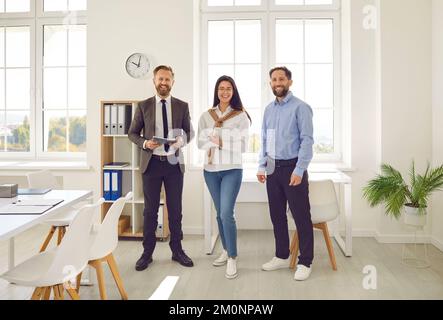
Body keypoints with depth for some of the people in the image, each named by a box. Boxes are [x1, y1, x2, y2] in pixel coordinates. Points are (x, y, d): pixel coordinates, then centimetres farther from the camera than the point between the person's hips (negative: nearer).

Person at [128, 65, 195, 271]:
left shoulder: (182, 106, 5)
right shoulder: (144, 106, 3)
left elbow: (190, 132, 10)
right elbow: (132, 133, 7)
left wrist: (182, 140, -12)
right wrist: (144, 143, -13)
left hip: (174, 163, 1)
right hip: (151, 163, 0)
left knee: (175, 209, 8)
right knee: (150, 210, 7)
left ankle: (177, 250, 22)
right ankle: (147, 252, 19)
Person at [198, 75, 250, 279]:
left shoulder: (241, 116, -2)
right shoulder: (206, 116, 7)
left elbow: (242, 145, -6)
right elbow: (200, 142, 0)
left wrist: (220, 141, -12)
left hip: (232, 170, -4)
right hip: (211, 170, 4)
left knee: (227, 213, -12)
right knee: (220, 213, 14)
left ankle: (232, 258, 0)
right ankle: (226, 251, 29)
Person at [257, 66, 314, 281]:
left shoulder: (300, 107, -7)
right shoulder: (269, 109, 12)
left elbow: (307, 140, -12)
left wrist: (299, 171, -17)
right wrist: (261, 166, 9)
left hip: (292, 167, -6)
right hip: (272, 168, 6)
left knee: (301, 216, 0)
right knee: (277, 215, 13)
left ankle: (305, 263, 13)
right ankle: (282, 257, 27)